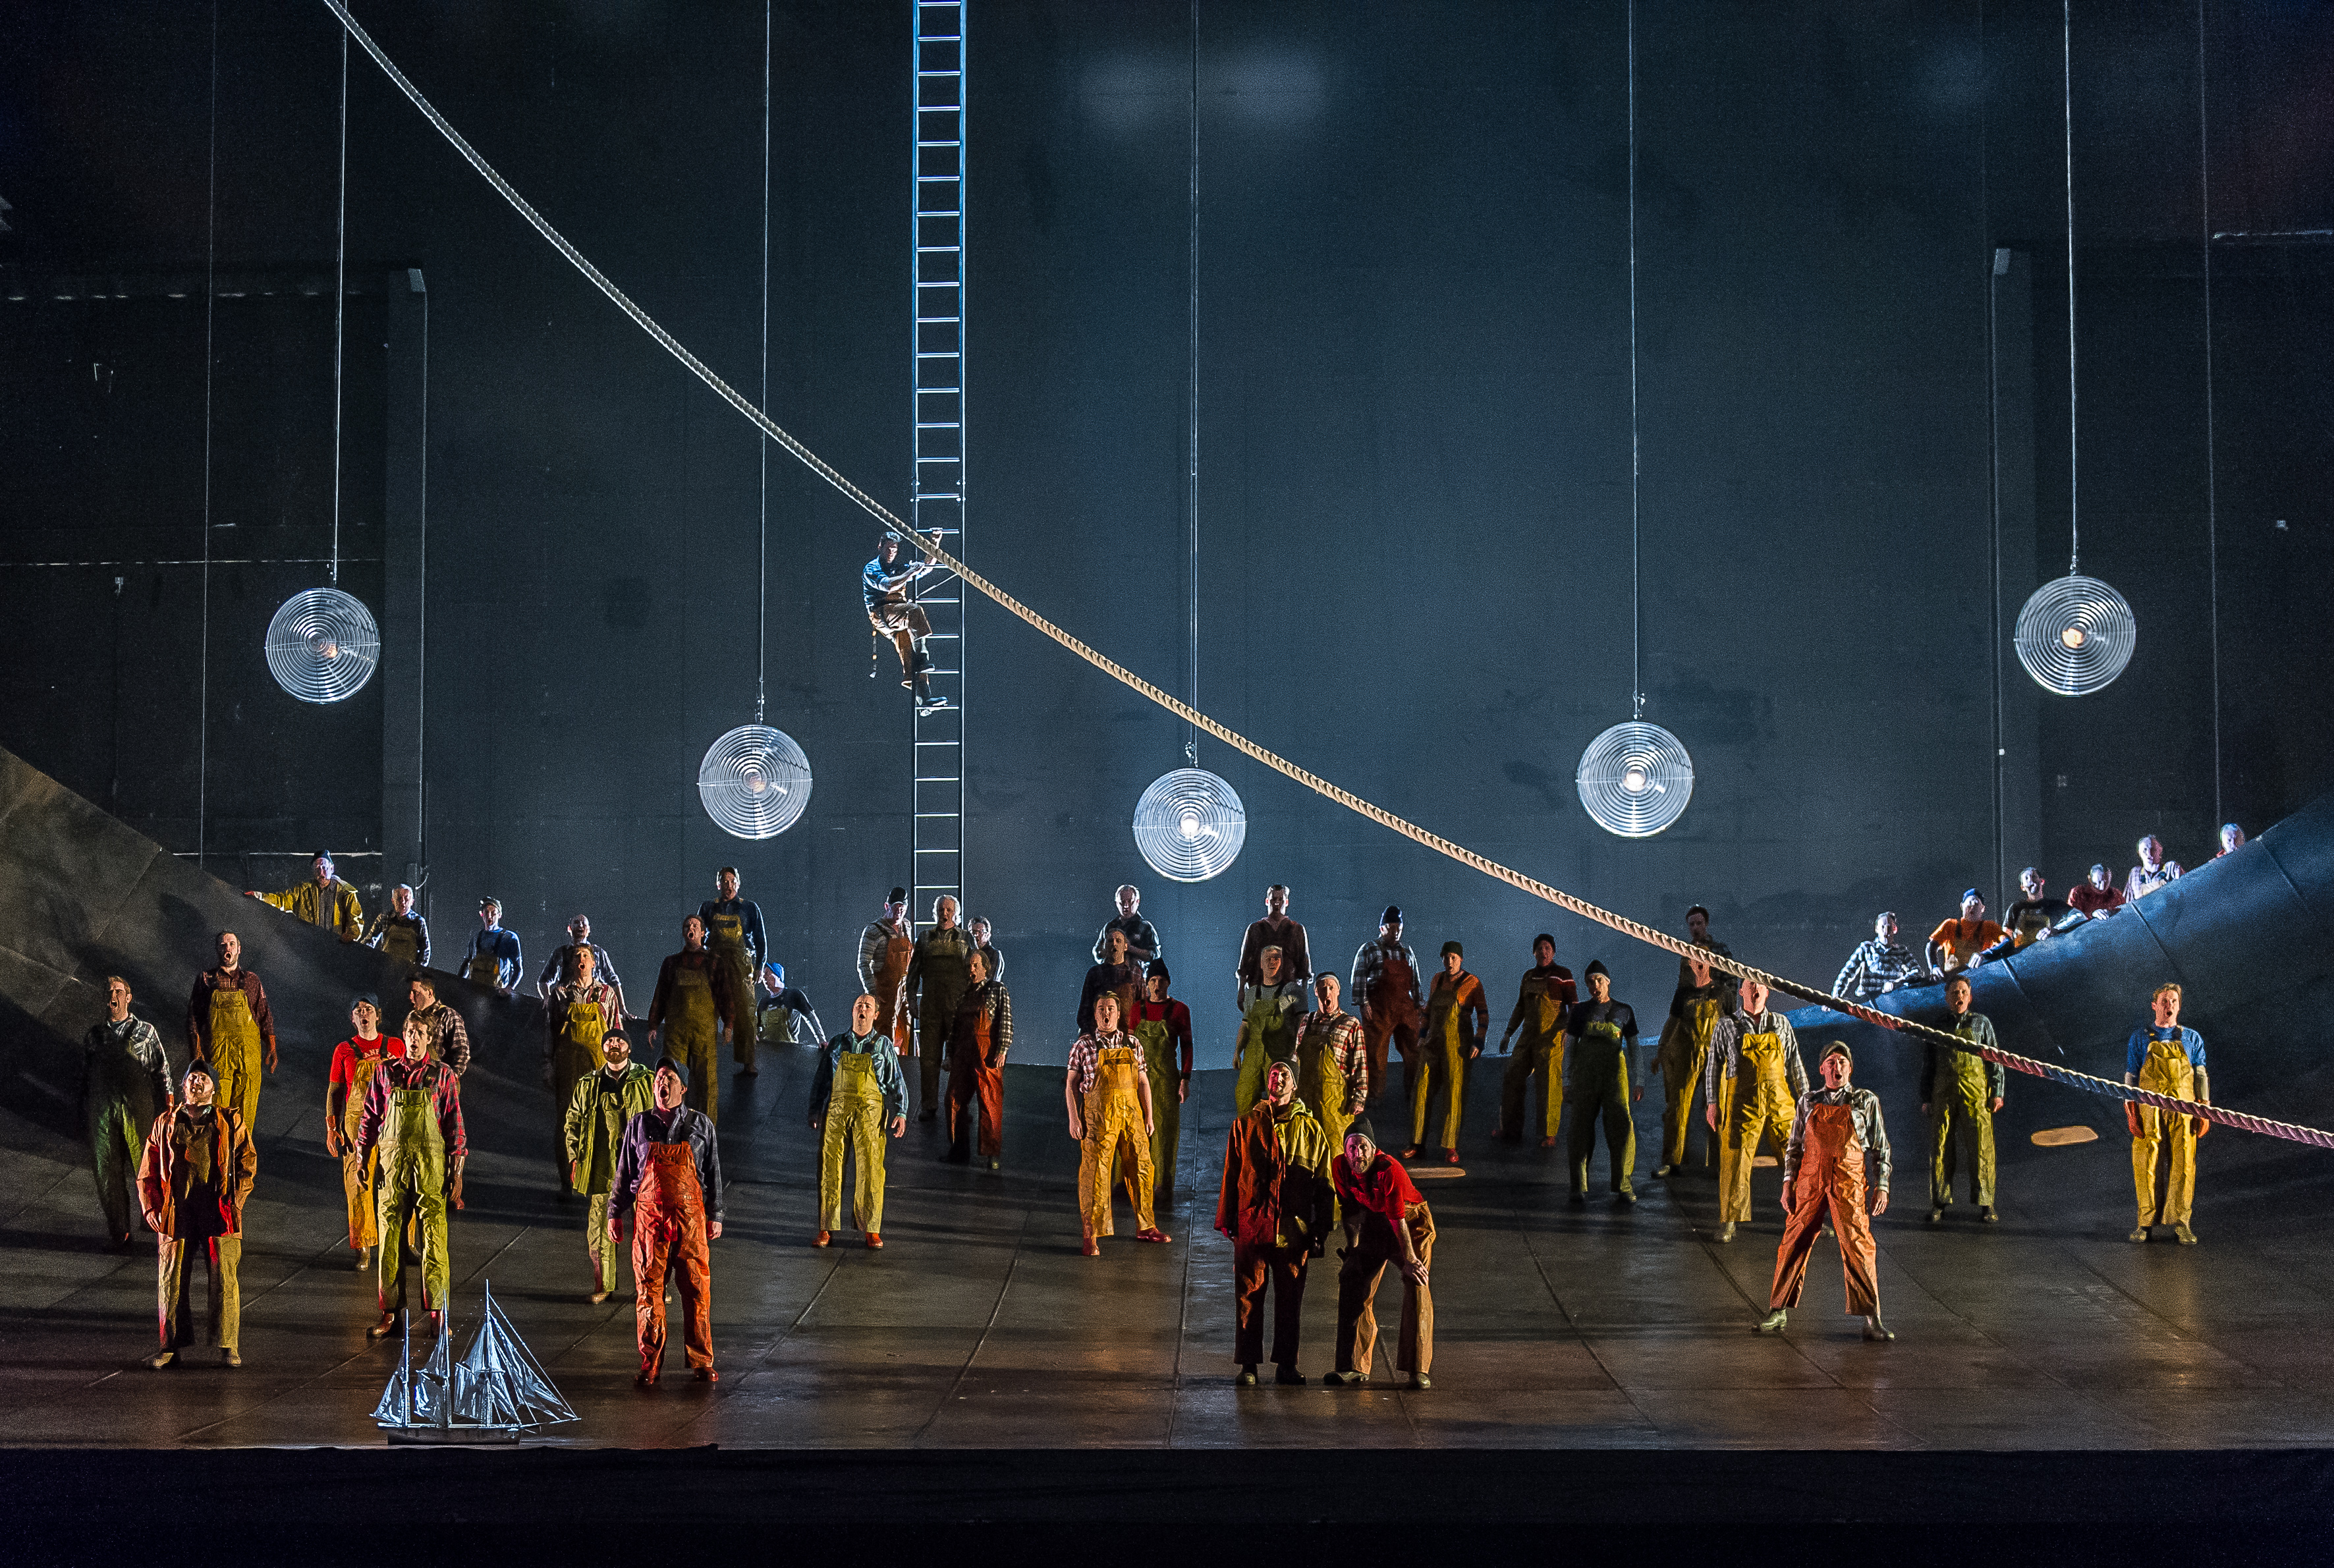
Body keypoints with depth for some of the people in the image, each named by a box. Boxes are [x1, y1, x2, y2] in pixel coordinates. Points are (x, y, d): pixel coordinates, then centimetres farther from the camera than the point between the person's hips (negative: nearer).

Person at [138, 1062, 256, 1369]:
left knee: (224, 1279, -4)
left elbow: (248, 1163, 7)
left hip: (219, 1213, -1)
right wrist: (150, 1208, 3)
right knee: (171, 1280, 1)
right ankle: (171, 1345, 10)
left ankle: (228, 1346, 4)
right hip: (176, 1213, 1)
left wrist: (236, 1200, -5)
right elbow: (147, 1171, 15)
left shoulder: (230, 1122, 10)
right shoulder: (165, 1124, 14)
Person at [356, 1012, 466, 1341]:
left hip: (431, 1165, -2)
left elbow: (454, 1125, 4)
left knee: (432, 1238, -3)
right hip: (391, 1163, 2)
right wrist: (362, 1160, 5)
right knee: (389, 1236, 2)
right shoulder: (385, 1072, 9)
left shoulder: (443, 1076, 5)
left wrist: (457, 1172, 0)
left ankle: (437, 1312, 3)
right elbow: (369, 1117, 13)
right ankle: (390, 1313, 8)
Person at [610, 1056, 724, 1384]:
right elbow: (624, 1172, 13)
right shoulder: (639, 1125, 7)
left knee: (697, 1289, 0)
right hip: (648, 1216, 0)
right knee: (648, 1291, 2)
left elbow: (712, 1173, 10)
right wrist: (615, 1212, 11)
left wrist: (715, 1215, 7)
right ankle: (650, 1365, 11)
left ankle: (701, 1362, 11)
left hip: (690, 1216, 0)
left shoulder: (701, 1125, 5)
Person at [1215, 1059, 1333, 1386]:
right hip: (1252, 1224, 0)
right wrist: (1226, 1219, 6)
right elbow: (1231, 1174, 9)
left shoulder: (1310, 1129, 5)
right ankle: (1248, 1365, 11)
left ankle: (1286, 1365, 17)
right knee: (1248, 1296, 2)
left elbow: (1324, 1184, 7)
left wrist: (1321, 1228, 3)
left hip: (1294, 1229, 0)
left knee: (1290, 1297, 6)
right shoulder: (1245, 1125, 6)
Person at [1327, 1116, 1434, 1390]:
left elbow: (1399, 1220, -29)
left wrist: (1410, 1260, -24)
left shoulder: (1389, 1171, -32)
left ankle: (1418, 1369, -17)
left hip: (1412, 1223, -5)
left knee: (1416, 1284, -19)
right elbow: (1350, 1208, 0)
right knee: (1353, 1283, -1)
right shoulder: (1341, 1167, -15)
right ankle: (1356, 1367, 8)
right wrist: (1352, 1244, 2)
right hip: (1374, 1224, 5)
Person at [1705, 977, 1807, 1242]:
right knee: (1736, 1161, -2)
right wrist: (1712, 1102, 2)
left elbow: (1795, 1062, 16)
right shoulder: (1727, 1026, 6)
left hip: (1779, 1101, 2)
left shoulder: (1781, 1024, 12)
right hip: (1741, 1101, -2)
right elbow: (1714, 1065, 7)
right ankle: (1728, 1222, 7)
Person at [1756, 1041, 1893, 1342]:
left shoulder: (1866, 1101, 9)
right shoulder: (1809, 1101, 15)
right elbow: (1794, 1146, 17)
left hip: (1849, 1181, -2)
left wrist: (1882, 1187, 1)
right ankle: (1779, 1313, 12)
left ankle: (1872, 1321, -7)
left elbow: (1880, 1148, 10)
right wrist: (1788, 1184, 8)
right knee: (1795, 1242, 2)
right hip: (1810, 1179, 2)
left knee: (1858, 1246, -10)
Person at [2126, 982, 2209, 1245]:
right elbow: (2130, 1078, 7)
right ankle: (2145, 1222, 6)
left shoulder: (2192, 1039, 13)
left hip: (2183, 1111, 1)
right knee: (2146, 1165, -2)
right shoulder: (2140, 1038, 10)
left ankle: (2180, 1223, 3)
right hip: (2149, 1111, -1)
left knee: (2183, 1164, -4)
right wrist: (2131, 1112, -2)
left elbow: (2201, 1076, 11)